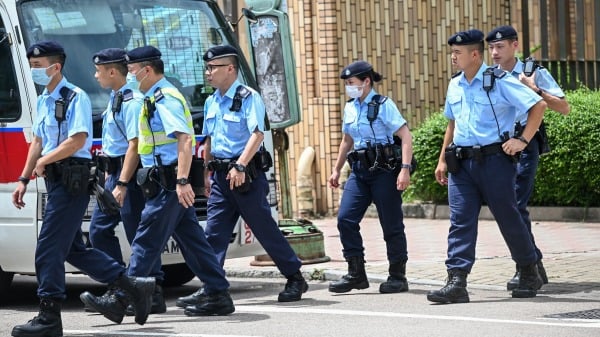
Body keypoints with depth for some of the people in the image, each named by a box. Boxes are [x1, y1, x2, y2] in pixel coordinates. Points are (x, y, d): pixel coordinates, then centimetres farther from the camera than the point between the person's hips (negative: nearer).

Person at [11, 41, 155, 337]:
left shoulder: (75, 97, -11)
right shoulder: (43, 100, 16)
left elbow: (78, 140, -20)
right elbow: (38, 142, 21)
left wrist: (44, 161, -14)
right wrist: (24, 179, 17)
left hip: (72, 179, -10)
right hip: (56, 179, 10)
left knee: (49, 248, -9)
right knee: (72, 248, 12)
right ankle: (134, 287, 19)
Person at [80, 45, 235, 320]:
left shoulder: (165, 99, -14)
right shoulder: (156, 98, 18)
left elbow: (185, 139, -24)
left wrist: (182, 181, -31)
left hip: (169, 183, -10)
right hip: (171, 181, 10)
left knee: (146, 242, -8)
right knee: (192, 240, 10)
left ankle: (121, 301, -6)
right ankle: (218, 295, 13)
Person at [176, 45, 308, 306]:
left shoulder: (248, 97, -10)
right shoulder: (211, 102, 14)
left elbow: (257, 134, -20)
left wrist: (240, 166, -29)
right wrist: (208, 172, 20)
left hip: (246, 176, -7)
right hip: (221, 176, 7)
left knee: (265, 229, -1)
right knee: (214, 233, 0)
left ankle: (295, 279, 11)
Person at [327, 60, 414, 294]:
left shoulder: (383, 105, -8)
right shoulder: (350, 108, 12)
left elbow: (406, 136, -13)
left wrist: (405, 169, -22)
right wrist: (336, 170, 23)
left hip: (384, 170, -6)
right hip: (360, 170, 7)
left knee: (391, 224, 0)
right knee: (345, 219, -5)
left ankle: (398, 276, 10)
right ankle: (356, 274, 4)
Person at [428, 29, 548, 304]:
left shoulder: (499, 82, -8)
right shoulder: (455, 85, 12)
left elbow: (538, 105, -8)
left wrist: (522, 140, -11)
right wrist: (443, 159, 19)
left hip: (494, 160, -5)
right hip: (461, 163, 5)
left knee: (509, 219, 5)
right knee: (460, 221, -4)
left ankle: (529, 275, 23)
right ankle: (456, 283, -9)